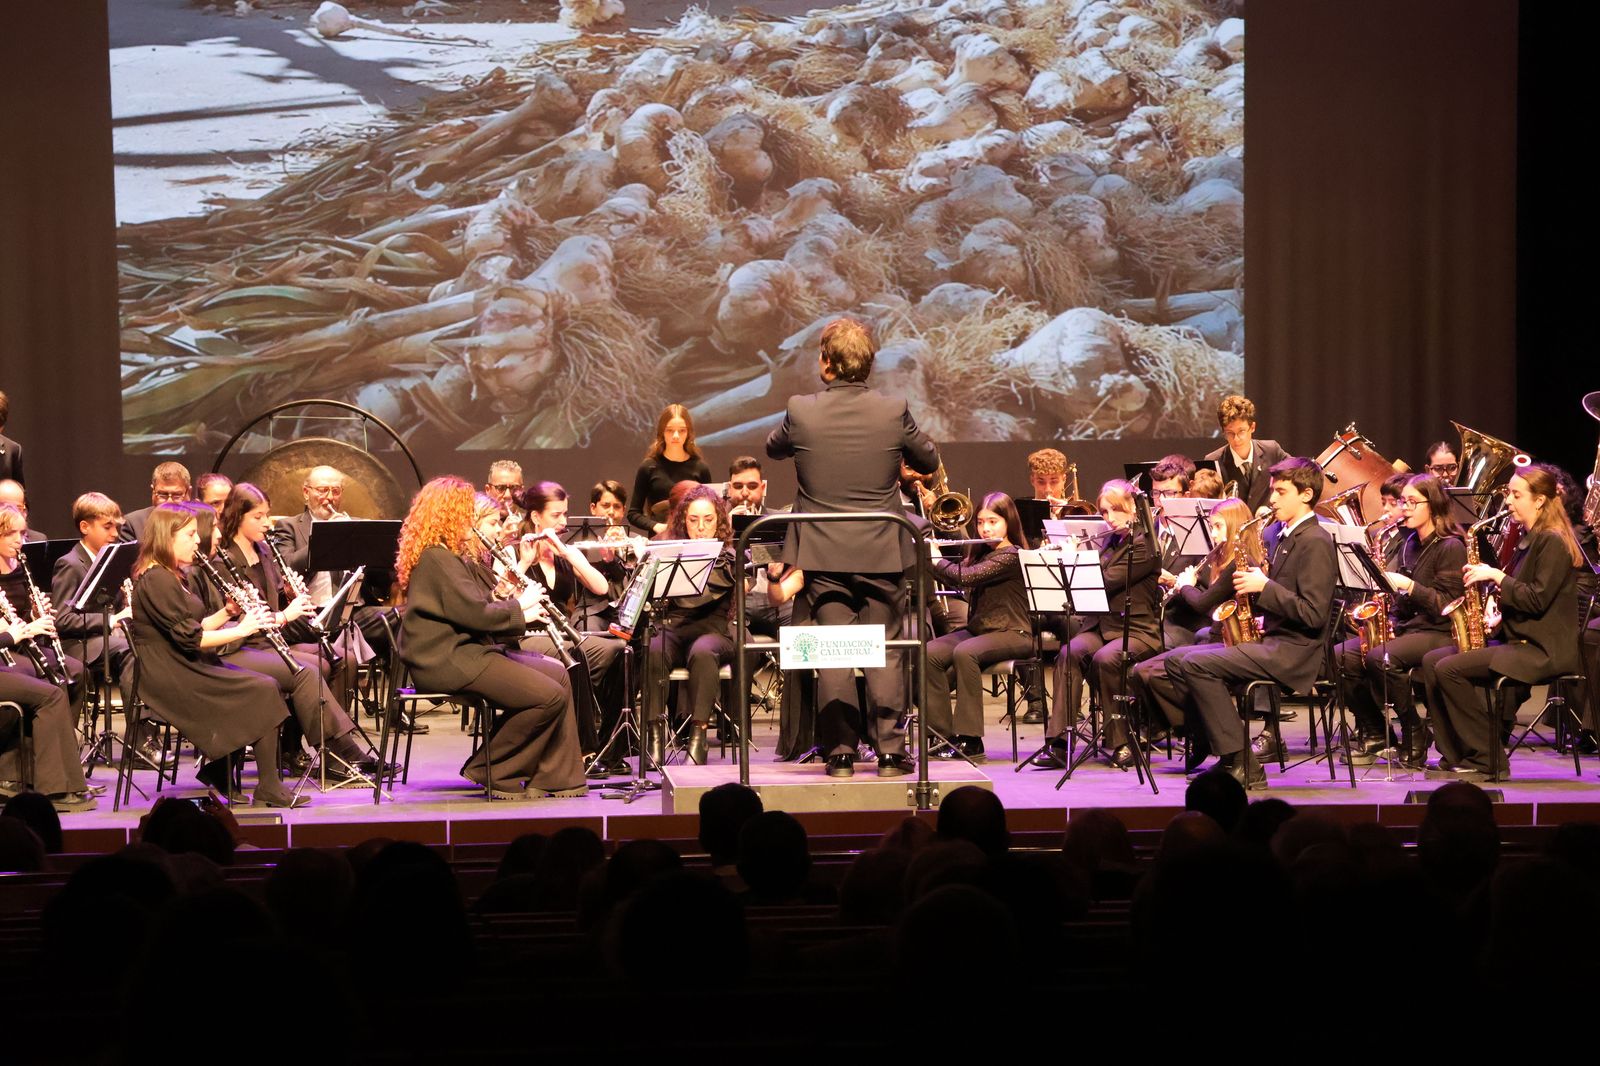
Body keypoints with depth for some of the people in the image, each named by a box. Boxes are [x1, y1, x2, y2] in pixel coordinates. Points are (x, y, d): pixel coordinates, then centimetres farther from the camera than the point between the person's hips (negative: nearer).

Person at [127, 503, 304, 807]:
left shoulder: (171, 576, 16)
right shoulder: (156, 580, -17)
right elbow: (189, 638, -21)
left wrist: (227, 612, 2)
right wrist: (241, 630, -11)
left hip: (187, 668, 10)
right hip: (170, 678, -10)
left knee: (266, 685, -1)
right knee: (264, 691, -16)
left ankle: (219, 771, 4)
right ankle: (268, 790, -10)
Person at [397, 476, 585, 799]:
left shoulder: (450, 554, 19)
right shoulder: (436, 558, -15)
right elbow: (473, 613, -20)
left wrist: (502, 593, 3)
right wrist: (518, 609, -6)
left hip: (464, 649, 11)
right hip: (445, 659, -11)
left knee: (557, 673, 9)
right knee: (549, 696, -19)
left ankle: (557, 779, 4)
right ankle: (489, 771, -4)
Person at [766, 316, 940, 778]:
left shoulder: (800, 412, -10)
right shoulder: (894, 412, -8)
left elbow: (773, 449, 11)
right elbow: (929, 461, 8)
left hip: (823, 554, 0)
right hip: (881, 554, 0)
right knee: (884, 653, 8)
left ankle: (841, 751, 7)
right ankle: (890, 751, 7)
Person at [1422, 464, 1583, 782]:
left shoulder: (1553, 542, -12)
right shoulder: (1528, 540, 18)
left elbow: (1537, 600, -20)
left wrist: (1496, 576, -15)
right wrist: (1496, 612, 4)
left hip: (1541, 649, -10)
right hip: (1514, 639, 10)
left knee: (1450, 669, -23)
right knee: (1431, 661, -1)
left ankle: (1488, 761, -14)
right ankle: (1455, 756, -3)